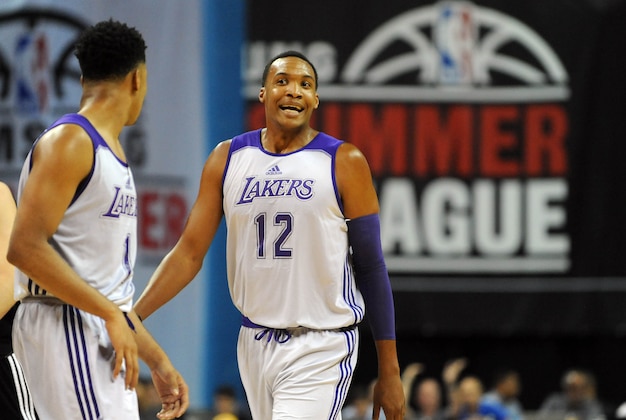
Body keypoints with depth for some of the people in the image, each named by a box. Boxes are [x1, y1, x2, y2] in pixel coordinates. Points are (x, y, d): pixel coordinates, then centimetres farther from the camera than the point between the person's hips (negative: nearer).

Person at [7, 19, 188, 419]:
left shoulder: (113, 154, 19)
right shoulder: (69, 142, -10)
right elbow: (25, 247, -20)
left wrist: (158, 360, 24)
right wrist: (112, 315, -21)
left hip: (104, 338, 10)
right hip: (66, 326, -10)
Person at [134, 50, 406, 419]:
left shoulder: (344, 162, -3)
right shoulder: (228, 159, 7)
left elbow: (371, 267, -2)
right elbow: (190, 253, 6)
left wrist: (389, 372, -3)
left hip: (321, 348, -4)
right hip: (256, 343, 4)